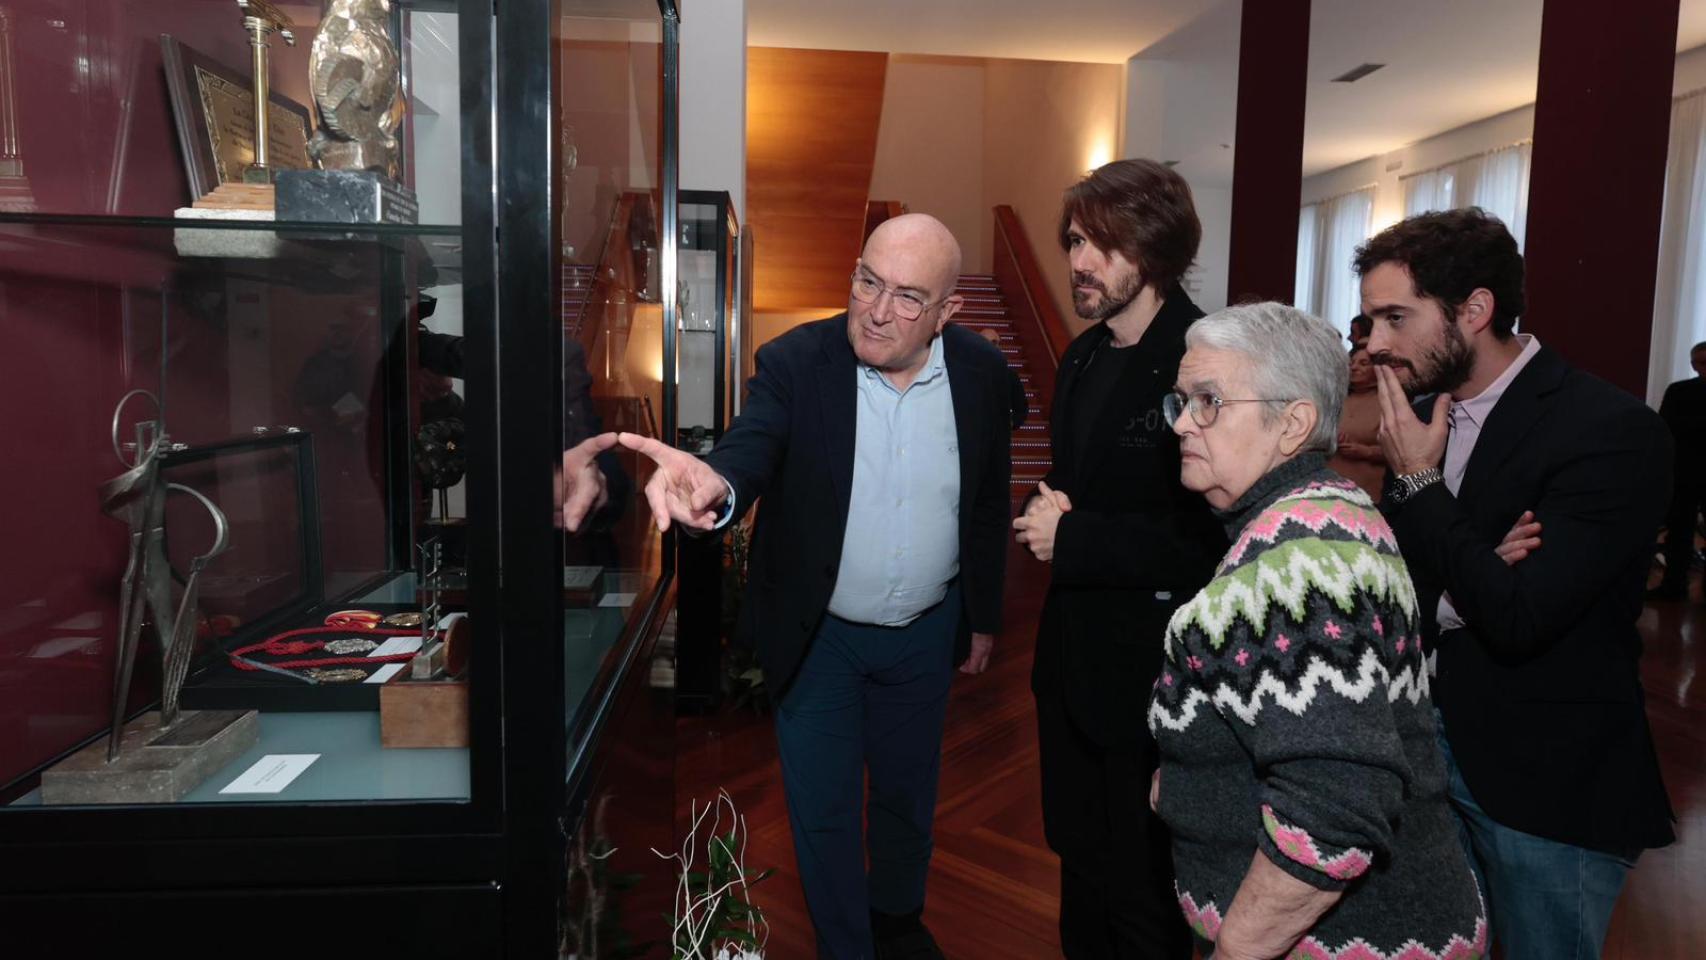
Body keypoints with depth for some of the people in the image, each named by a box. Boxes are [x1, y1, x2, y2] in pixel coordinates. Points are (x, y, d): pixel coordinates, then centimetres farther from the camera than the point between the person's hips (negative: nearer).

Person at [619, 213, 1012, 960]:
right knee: (823, 813, 12)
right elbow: (750, 453, -34)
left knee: (909, 794, 23)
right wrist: (713, 482, -59)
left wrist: (984, 616, 8)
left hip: (928, 632, 3)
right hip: (817, 635, -2)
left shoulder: (981, 371, -10)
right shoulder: (795, 361, -18)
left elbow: (988, 502, 1)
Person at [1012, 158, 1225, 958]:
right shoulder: (1082, 360, 8)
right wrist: (1052, 511, -4)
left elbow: (1214, 540, -23)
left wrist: (1076, 539, -20)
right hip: (1074, 660, 8)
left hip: (1152, 672, -8)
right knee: (1081, 869, 24)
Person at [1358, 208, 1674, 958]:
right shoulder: (1422, 413, 1)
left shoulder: (1614, 432, -19)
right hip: (1428, 741, 6)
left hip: (1546, 781, -5)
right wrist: (1466, 570, -17)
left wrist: (1418, 481, -17)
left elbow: (1516, 620, -25)